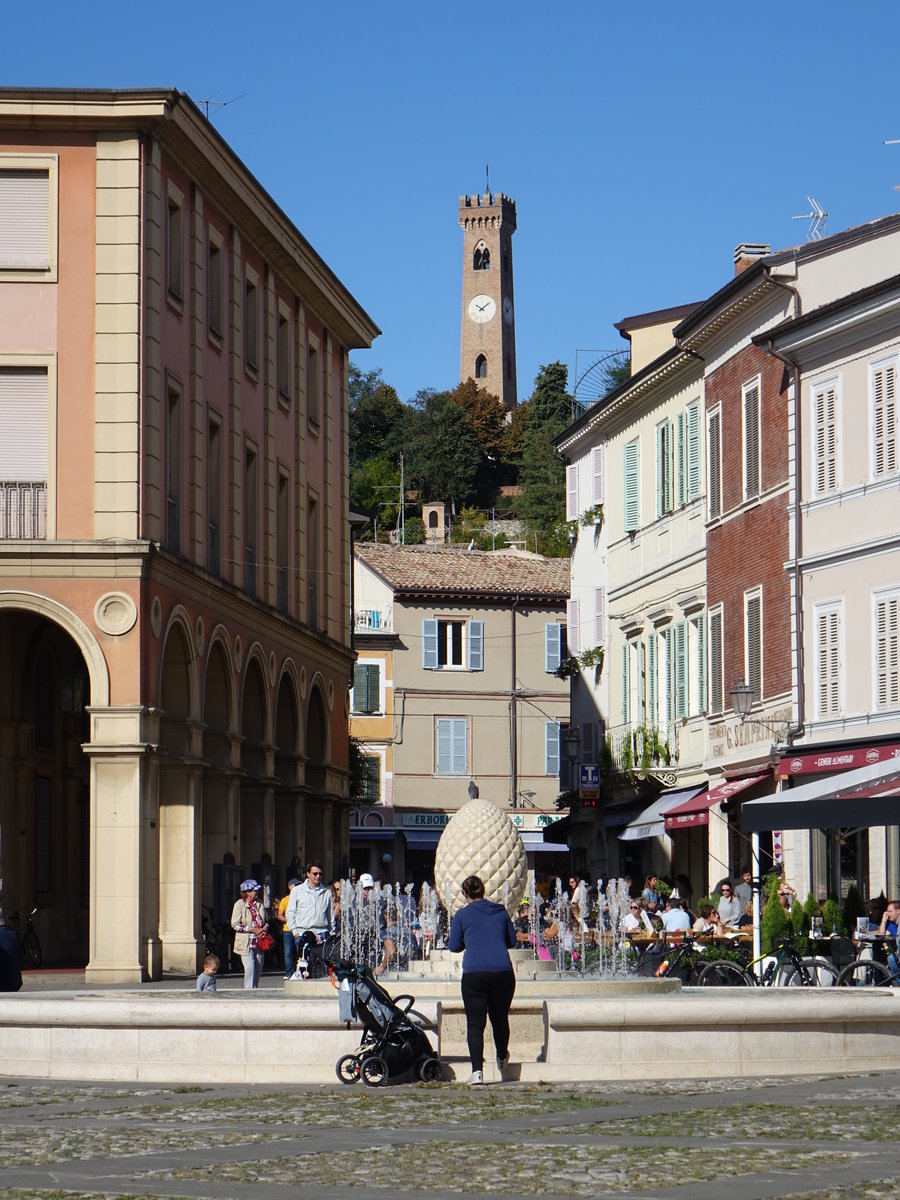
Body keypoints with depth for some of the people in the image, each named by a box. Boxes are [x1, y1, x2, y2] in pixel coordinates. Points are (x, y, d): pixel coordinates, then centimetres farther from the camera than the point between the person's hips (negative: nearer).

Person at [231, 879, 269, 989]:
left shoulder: (259, 903, 12)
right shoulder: (240, 904, -6)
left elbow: (265, 920, 25)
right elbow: (235, 924, -11)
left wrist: (265, 927, 0)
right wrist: (253, 929, -15)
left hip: (259, 942, 6)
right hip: (246, 943, -6)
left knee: (258, 968, 6)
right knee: (250, 967, -16)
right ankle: (249, 990, -15)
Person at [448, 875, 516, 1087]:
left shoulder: (462, 914, 4)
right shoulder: (500, 911, 12)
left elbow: (454, 946, 8)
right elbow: (512, 941, 20)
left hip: (474, 973, -3)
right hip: (503, 972, 3)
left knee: (475, 1023, -3)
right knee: (500, 1017, 20)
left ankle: (477, 1070, -17)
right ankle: (502, 1059, 41)